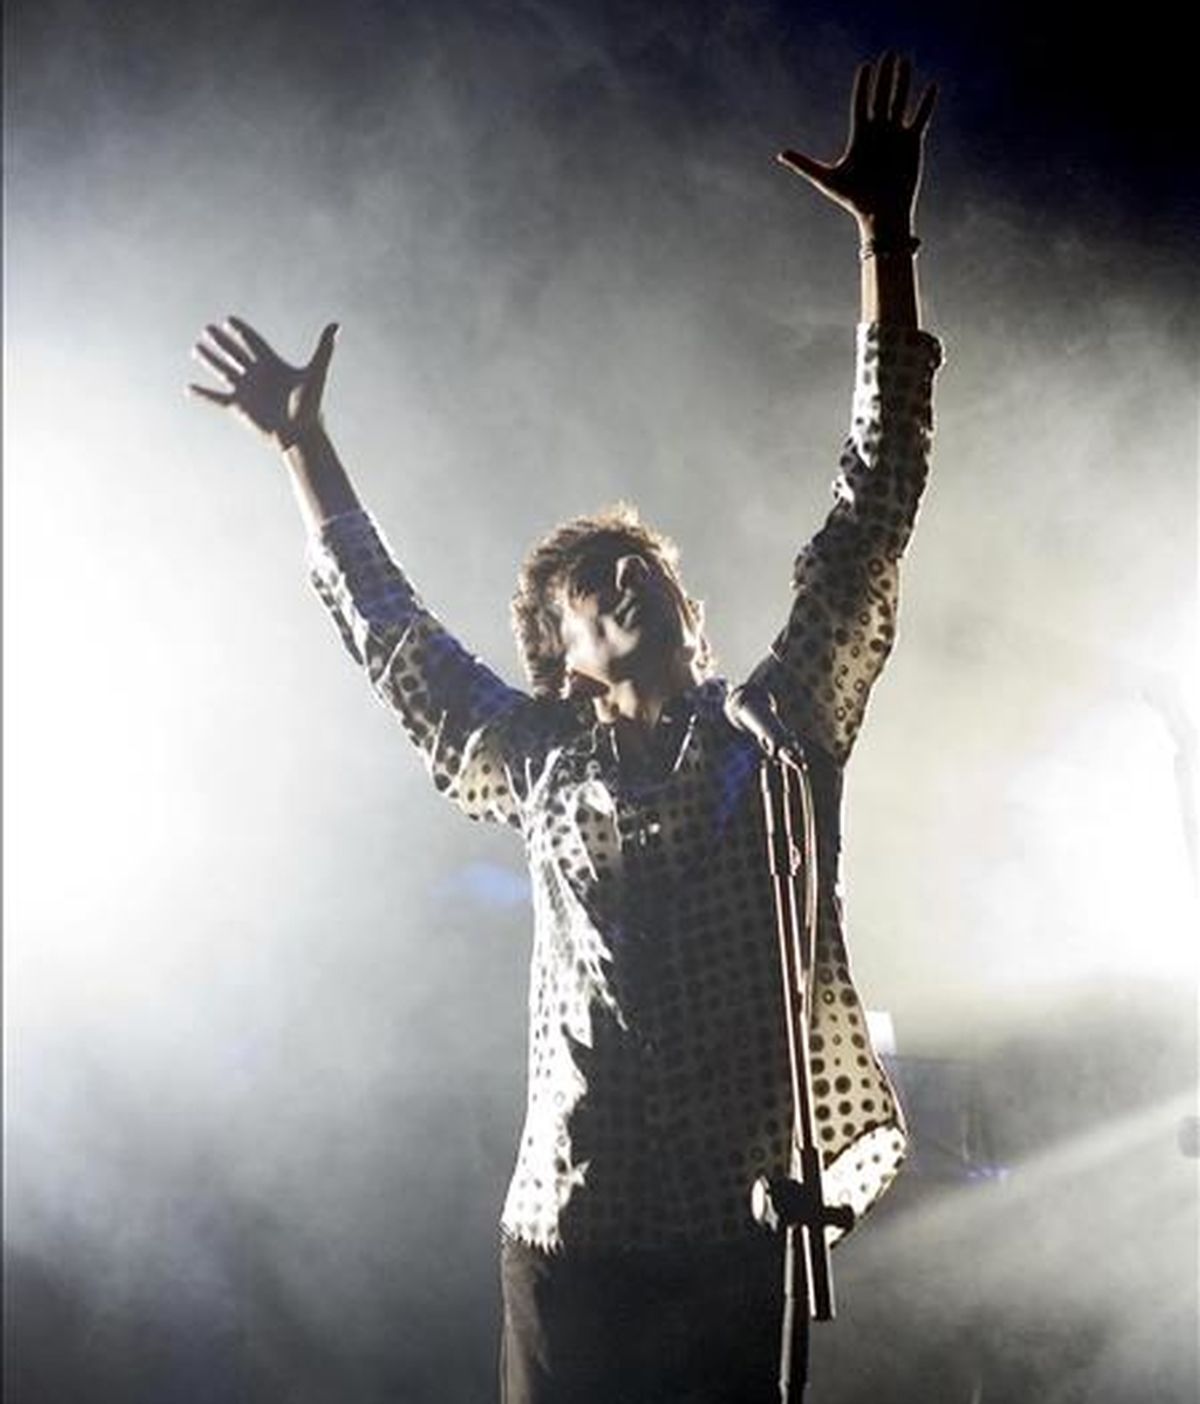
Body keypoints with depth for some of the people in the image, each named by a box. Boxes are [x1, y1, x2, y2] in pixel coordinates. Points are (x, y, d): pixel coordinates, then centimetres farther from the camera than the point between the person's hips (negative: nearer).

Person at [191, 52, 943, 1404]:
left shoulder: (781, 729, 2)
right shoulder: (540, 767, 6)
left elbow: (872, 512, -2)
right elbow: (389, 633, 18)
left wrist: (886, 239, -5)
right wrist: (305, 446, 22)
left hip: (758, 1233, -1)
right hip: (573, 1240, 1)